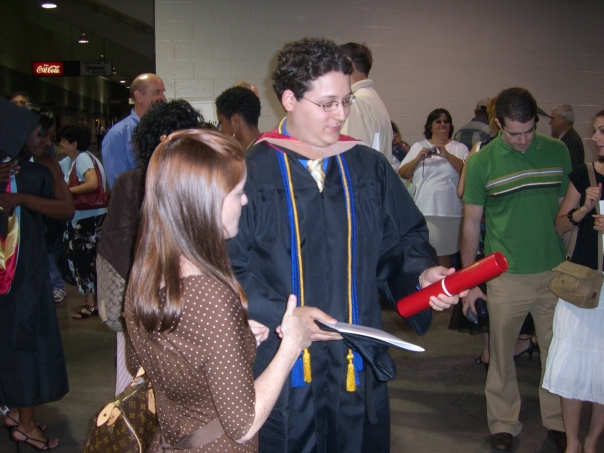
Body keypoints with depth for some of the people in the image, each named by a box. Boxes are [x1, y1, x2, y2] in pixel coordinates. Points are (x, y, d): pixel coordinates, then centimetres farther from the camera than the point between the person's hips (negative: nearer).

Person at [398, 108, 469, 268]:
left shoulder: (460, 148, 11)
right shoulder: (418, 147, 13)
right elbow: (403, 173, 8)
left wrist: (446, 155, -15)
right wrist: (418, 158, -7)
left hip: (450, 211, 0)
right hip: (423, 211, 0)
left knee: (444, 255, 6)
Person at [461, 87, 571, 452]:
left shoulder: (558, 152, 3)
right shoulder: (482, 162, -4)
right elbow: (472, 222, 0)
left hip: (554, 272, 2)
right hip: (506, 275, -2)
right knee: (502, 354, 8)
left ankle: (557, 421, 29)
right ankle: (504, 423, 24)